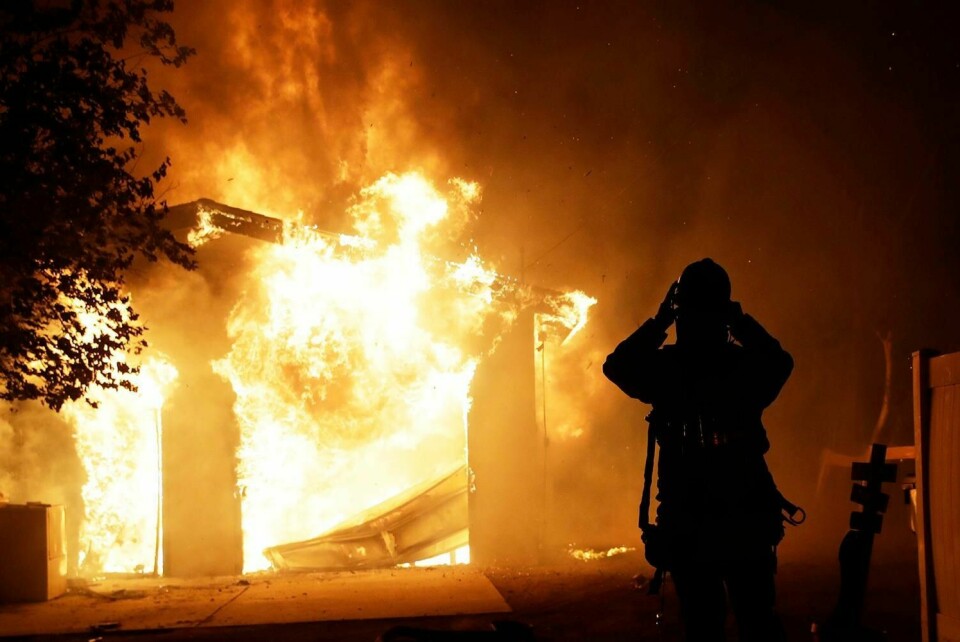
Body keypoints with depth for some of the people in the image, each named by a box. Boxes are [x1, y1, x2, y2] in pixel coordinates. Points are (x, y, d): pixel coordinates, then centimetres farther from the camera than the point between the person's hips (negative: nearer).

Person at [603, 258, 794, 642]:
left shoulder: (664, 369, -8)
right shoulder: (747, 366, -6)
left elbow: (616, 365, 14)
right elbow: (780, 361, 19)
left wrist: (659, 321, 14)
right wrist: (741, 322, 17)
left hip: (686, 524, -1)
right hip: (748, 519, 1)